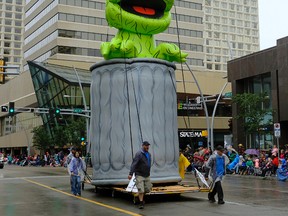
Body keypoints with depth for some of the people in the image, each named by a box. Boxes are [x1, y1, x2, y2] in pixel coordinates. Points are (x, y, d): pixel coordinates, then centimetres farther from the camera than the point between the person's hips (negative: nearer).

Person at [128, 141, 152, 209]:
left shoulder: (149, 154, 9)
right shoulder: (139, 154, -14)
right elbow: (134, 164, -20)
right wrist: (130, 174, -26)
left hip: (147, 175, 7)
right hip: (140, 175, -7)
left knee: (148, 189, 8)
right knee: (140, 190, -8)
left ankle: (141, 196, 35)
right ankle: (141, 203, 3)